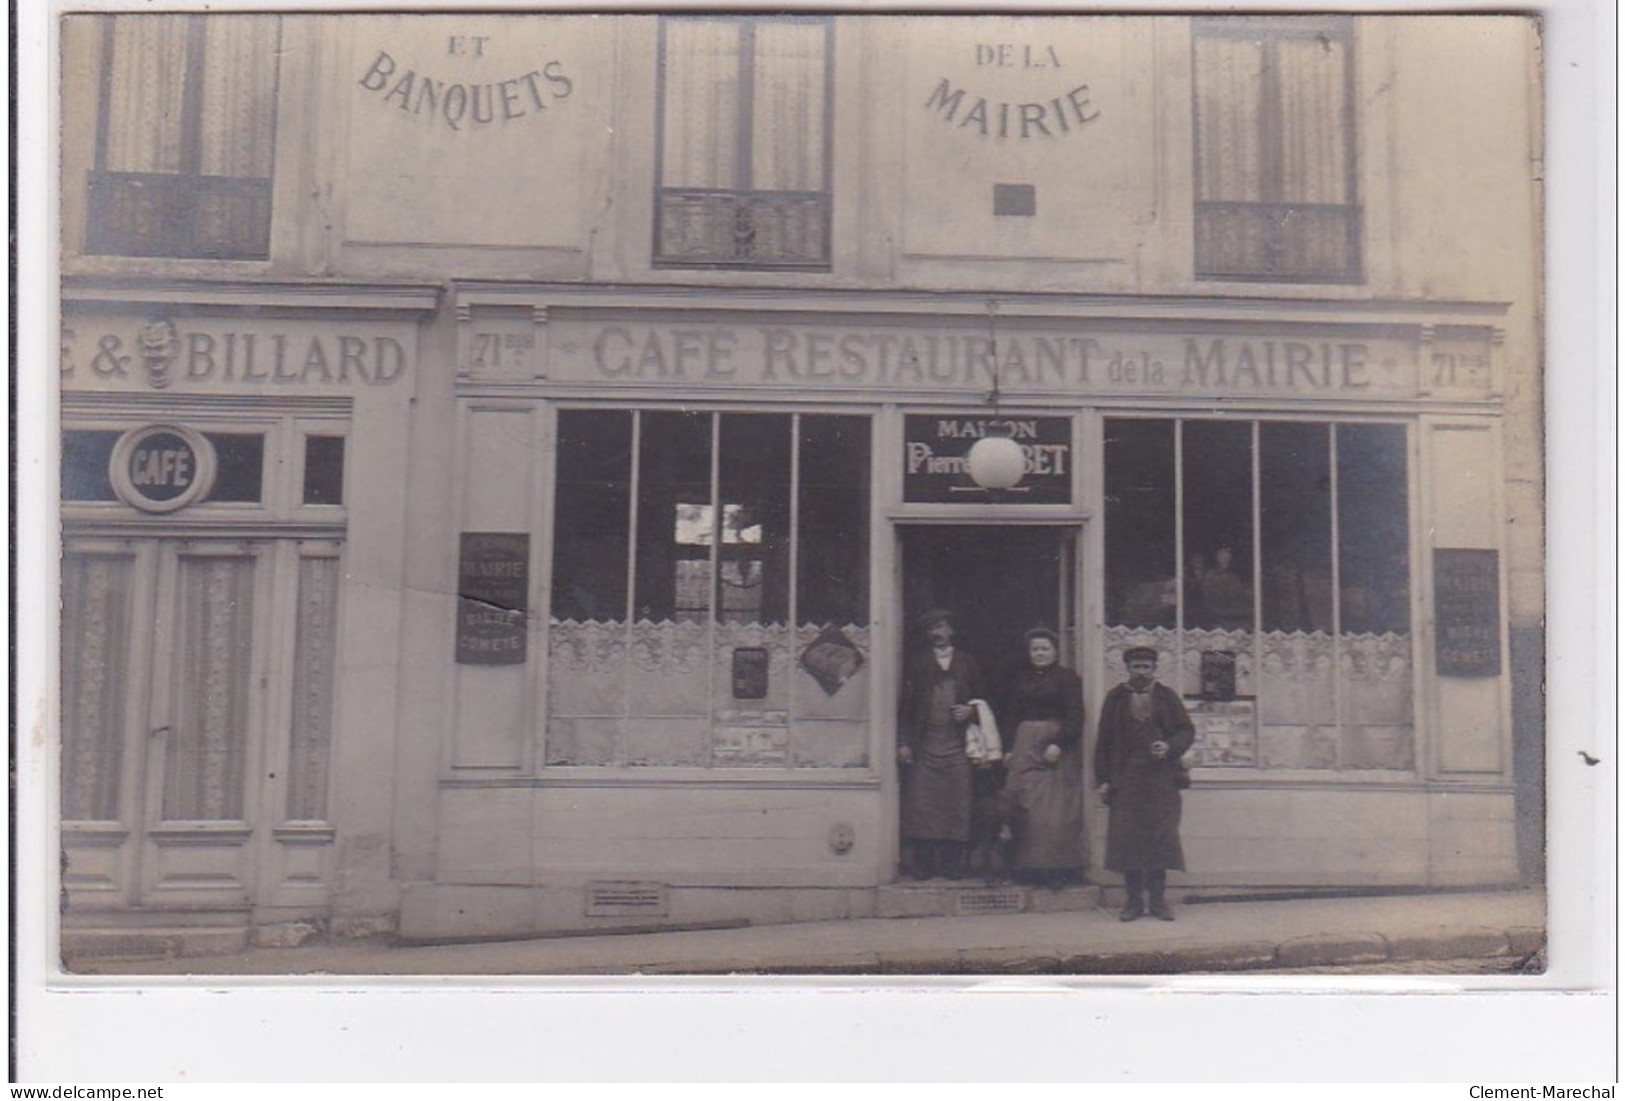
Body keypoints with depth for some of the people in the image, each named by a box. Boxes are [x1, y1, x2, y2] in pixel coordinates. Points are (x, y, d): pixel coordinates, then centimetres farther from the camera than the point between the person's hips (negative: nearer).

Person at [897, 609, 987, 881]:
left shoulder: (967, 663, 13)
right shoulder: (916, 664, 10)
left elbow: (982, 697, 18)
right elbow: (905, 704, 5)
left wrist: (970, 709, -4)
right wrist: (903, 742, -3)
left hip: (957, 744, 1)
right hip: (924, 744, -1)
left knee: (956, 804, -3)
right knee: (921, 804, -4)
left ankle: (952, 863, 4)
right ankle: (921, 862, 1)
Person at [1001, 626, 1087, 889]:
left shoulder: (1068, 678, 0)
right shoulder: (1020, 678, 13)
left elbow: (1075, 717, -7)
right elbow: (1010, 715, 13)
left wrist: (1058, 744, -18)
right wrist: (1008, 749, 3)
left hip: (1058, 751, -4)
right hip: (1025, 747, 4)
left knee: (1057, 811, -5)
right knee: (1028, 810, 1)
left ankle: (1059, 868, -1)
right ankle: (1030, 867, 5)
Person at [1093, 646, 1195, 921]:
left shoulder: (1167, 696, 9)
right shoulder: (1115, 698, 9)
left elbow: (1187, 730, 8)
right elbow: (1103, 741, 7)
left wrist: (1169, 747, -13)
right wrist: (1103, 779, 1)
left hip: (1162, 778, 0)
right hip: (1126, 780, 0)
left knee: (1161, 837, -1)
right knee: (1127, 838, -3)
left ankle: (1158, 899, 8)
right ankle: (1134, 899, 6)